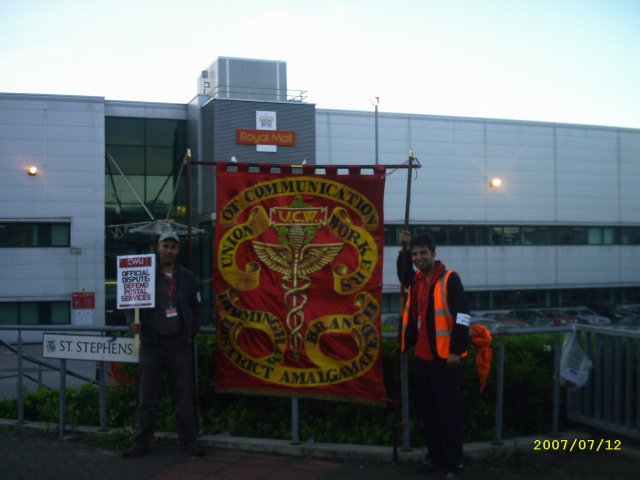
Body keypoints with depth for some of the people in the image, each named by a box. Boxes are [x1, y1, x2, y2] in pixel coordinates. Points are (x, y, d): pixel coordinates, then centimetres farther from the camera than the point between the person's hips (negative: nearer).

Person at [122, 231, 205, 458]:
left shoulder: (187, 277, 9)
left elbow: (197, 306, 14)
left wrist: (193, 330, 2)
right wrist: (133, 323, -12)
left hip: (180, 343, 1)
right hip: (151, 343, -1)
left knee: (184, 395, 5)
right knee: (147, 396, 5)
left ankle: (188, 440, 13)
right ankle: (143, 441, 15)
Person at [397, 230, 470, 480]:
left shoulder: (450, 279, -12)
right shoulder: (417, 279, 10)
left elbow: (462, 316, -15)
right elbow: (403, 275, 34)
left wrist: (456, 350, -19)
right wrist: (404, 248, 19)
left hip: (444, 357, -7)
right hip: (422, 356, 7)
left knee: (449, 412, -1)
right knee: (426, 410, 14)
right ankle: (435, 457, 27)